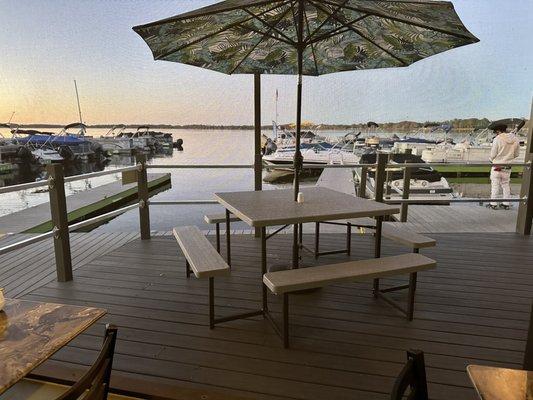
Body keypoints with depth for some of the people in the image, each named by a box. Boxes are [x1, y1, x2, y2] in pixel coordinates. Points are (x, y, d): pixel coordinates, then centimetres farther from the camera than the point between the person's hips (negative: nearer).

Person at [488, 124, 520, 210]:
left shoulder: (497, 139, -16)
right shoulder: (515, 139, -1)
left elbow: (493, 154, -13)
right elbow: (516, 154, 6)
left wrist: (492, 160, 7)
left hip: (497, 165, -5)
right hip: (508, 166, 5)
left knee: (495, 184, 3)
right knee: (506, 185, 15)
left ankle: (493, 204, 6)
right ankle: (506, 204, 20)